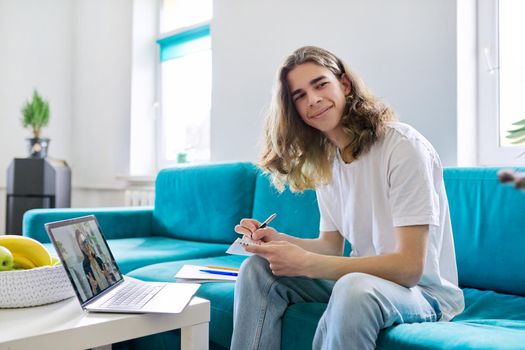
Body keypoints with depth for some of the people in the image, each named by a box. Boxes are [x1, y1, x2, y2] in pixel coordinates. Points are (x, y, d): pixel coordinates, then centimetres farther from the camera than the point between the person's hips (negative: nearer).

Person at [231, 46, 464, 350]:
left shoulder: (404, 146, -19)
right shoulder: (323, 162, 5)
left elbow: (410, 266, -23)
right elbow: (332, 247, 7)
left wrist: (306, 264, -28)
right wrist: (280, 240, -13)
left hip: (425, 290, -6)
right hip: (363, 277, 7)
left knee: (355, 287, -38)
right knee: (258, 267, -8)